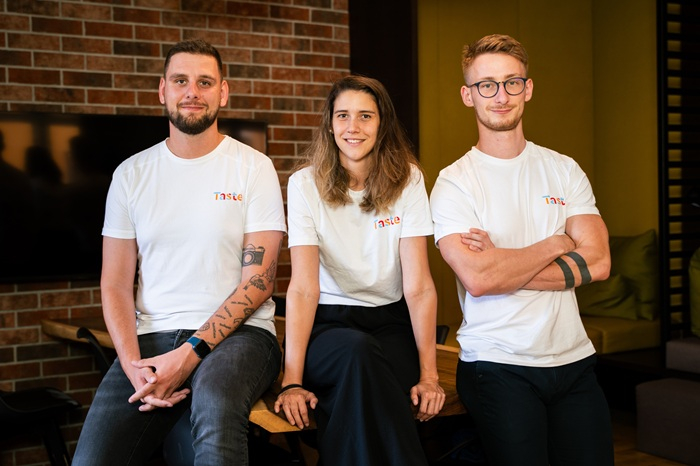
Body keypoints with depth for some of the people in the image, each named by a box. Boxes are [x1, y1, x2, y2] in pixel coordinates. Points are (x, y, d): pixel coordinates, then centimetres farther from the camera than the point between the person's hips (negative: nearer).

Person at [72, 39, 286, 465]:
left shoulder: (253, 167, 2)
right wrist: (133, 364, -10)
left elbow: (259, 280, -5)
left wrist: (190, 353, -15)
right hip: (150, 338, 3)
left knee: (214, 402, -38)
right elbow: (116, 285, 8)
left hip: (236, 333, -2)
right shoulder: (131, 174, 11)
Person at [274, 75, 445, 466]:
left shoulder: (407, 180, -2)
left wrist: (429, 374, -17)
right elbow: (304, 288, -12)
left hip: (390, 321, 0)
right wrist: (292, 381, -22)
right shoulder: (306, 185, -5)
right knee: (358, 351, -35)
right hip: (329, 322, 0)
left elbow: (419, 286, -8)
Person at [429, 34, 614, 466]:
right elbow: (477, 279, -19)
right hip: (498, 366, -4)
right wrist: (555, 245, -6)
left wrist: (501, 265, -13)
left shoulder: (565, 170, 7)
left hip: (574, 359, 4)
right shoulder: (454, 183, -5)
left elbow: (598, 261, -4)